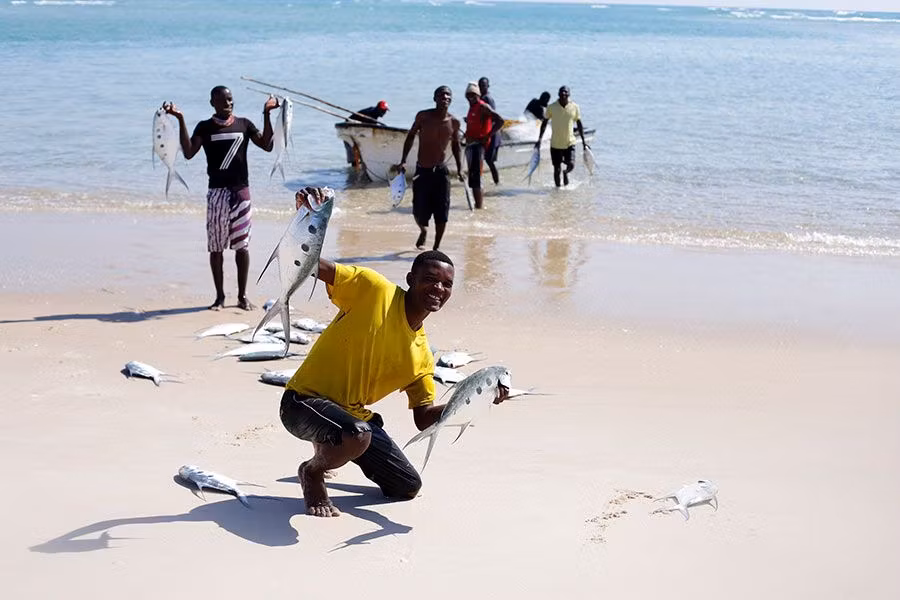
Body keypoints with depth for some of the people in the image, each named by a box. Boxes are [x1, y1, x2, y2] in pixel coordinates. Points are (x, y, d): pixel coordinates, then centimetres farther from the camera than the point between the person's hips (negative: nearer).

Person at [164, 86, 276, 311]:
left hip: (241, 190, 1)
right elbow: (189, 153, -11)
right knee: (216, 247, 2)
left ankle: (242, 296, 12)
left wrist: (267, 115, -8)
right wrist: (181, 120, -16)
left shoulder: (244, 124, 7)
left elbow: (267, 145, -2)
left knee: (242, 245, 3)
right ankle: (220, 297, 11)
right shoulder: (205, 127, 2)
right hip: (217, 191, -1)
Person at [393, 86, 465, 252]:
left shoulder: (454, 122, -3)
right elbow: (411, 136, 4)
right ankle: (423, 231, 35)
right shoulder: (423, 116, -8)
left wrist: (459, 168, 9)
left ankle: (436, 248, 11)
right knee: (419, 212, 0)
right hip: (422, 171, -1)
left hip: (441, 171, 1)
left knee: (442, 213, -3)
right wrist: (403, 161, -3)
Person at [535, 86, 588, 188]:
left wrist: (583, 140, 5)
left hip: (570, 143, 0)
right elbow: (544, 123, 2)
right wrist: (539, 139, -3)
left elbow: (579, 124, 7)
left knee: (571, 165, -13)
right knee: (557, 169, 2)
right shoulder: (551, 107, -6)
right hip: (555, 144, 0)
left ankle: (565, 173, 23)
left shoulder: (575, 107, -3)